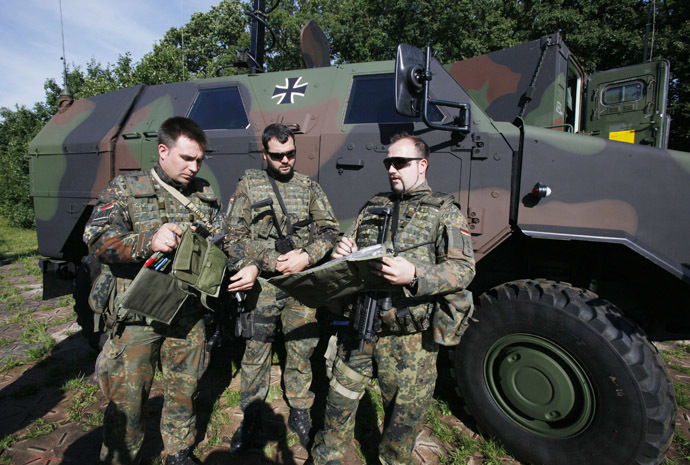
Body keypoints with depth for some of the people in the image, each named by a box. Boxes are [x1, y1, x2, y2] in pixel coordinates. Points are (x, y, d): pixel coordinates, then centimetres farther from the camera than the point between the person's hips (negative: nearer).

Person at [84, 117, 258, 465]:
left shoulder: (204, 194, 8)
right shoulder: (124, 189, -2)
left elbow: (225, 242, 9)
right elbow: (97, 239, -14)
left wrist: (249, 266, -10)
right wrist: (148, 241, -31)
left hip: (189, 316, 3)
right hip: (137, 316, -3)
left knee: (183, 391, 17)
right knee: (126, 400, 7)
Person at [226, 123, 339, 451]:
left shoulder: (309, 187, 7)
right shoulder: (248, 185, 4)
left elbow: (330, 230, 6)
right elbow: (236, 235, 1)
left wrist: (306, 257, -11)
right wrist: (272, 263, -10)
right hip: (261, 283, -1)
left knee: (302, 348, 9)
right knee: (256, 351, 8)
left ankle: (300, 412, 29)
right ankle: (251, 416, 28)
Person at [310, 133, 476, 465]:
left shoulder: (444, 211, 0)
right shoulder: (374, 206, 15)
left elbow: (463, 269, -10)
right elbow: (349, 245, 22)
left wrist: (414, 275, -27)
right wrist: (341, 254, -4)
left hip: (408, 337, -4)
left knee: (404, 416, 12)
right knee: (340, 399, 15)